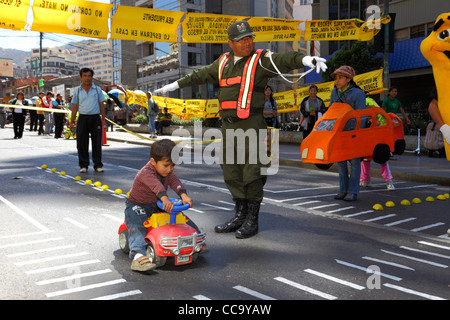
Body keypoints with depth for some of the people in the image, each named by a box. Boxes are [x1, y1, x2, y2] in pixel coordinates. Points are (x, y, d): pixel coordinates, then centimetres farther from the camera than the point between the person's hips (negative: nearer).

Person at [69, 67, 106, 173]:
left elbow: (101, 105, 8)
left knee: (97, 143, 1)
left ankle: (98, 165, 9)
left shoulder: (97, 89, 7)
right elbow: (74, 107, 9)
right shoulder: (77, 91, 8)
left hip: (95, 118, 0)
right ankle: (83, 165, 9)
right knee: (82, 143, 0)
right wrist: (71, 122, 4)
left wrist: (103, 120, 1)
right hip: (82, 118, 0)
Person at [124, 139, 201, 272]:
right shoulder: (146, 172, -28)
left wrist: (184, 195, -40)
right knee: (137, 226, -34)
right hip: (137, 205, -7)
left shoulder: (168, 172, -4)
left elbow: (175, 182, -20)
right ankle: (138, 256, -50)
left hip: (158, 205, 7)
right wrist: (165, 199, -65)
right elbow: (156, 185, -47)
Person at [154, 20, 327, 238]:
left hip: (252, 124, -7)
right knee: (231, 171, 11)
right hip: (228, 124, 7)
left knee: (252, 172, -5)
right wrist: (176, 85, 38)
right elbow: (202, 75, 29)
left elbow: (283, 60, -22)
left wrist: (305, 59, -43)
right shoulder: (224, 62, 16)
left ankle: (252, 220, 7)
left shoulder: (260, 60, -3)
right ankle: (240, 216, 23)